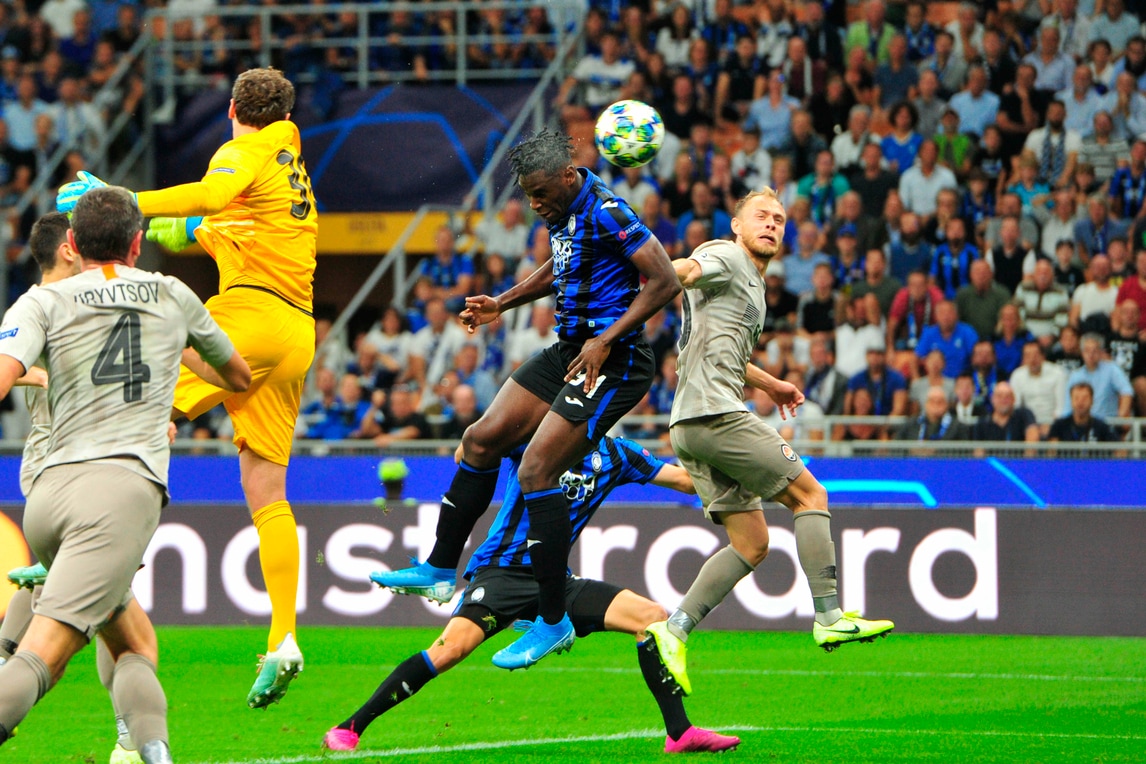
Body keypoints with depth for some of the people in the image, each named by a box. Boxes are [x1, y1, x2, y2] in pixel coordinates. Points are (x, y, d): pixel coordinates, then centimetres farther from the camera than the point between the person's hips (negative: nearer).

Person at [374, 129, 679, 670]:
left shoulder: (606, 212, -19)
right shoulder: (564, 210, 10)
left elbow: (665, 281, -22)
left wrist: (606, 340, -23)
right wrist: (502, 303, 19)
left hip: (611, 360, -10)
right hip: (569, 350, 10)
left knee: (536, 470, -17)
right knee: (482, 440, 10)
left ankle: (553, 622, -11)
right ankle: (440, 569, 23)